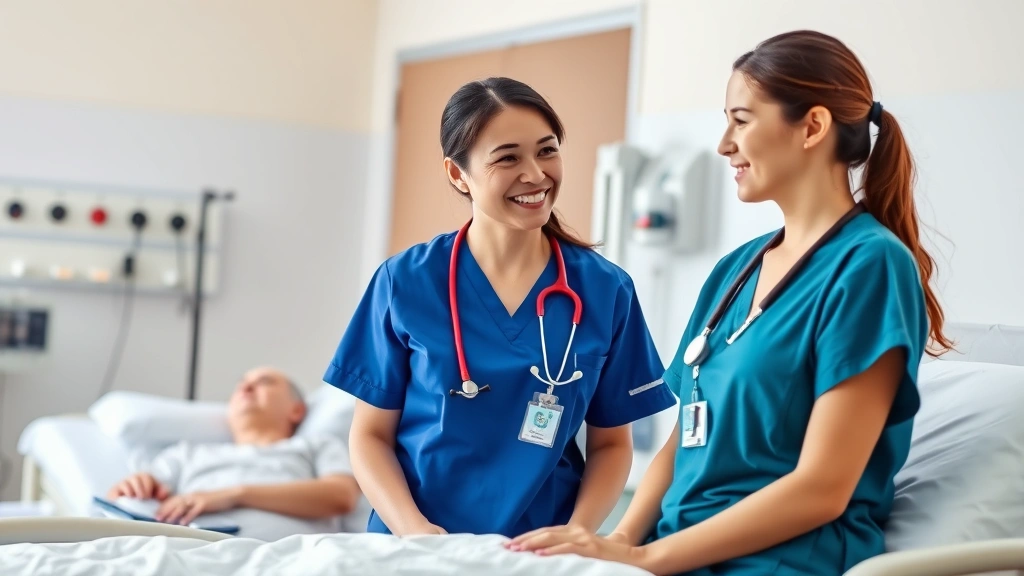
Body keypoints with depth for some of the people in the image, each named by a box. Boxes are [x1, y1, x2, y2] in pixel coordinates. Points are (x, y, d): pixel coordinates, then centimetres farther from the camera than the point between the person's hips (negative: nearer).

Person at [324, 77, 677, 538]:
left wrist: (576, 535, -8)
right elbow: (371, 435, 4)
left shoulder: (606, 289, 2)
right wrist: (415, 531, -12)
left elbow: (610, 443, 9)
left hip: (541, 556, 1)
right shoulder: (406, 281, -1)